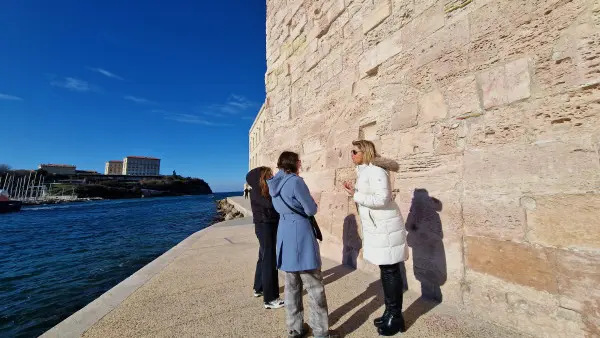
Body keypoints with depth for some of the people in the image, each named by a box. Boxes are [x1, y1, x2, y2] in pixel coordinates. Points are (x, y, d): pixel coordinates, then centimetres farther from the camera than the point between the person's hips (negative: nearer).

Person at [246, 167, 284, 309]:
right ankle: (270, 299, 4)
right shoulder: (255, 191, -13)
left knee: (264, 259, 19)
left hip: (271, 226, 9)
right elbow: (270, 203, -26)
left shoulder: (267, 190, 11)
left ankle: (259, 288, 36)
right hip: (264, 227, -9)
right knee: (269, 261, -5)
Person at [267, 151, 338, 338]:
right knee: (314, 287, 5)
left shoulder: (275, 183, 9)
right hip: (300, 234, -8)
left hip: (284, 234, 8)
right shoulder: (295, 181, -16)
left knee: (292, 286, 17)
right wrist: (311, 203, 8)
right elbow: (311, 210, -12)